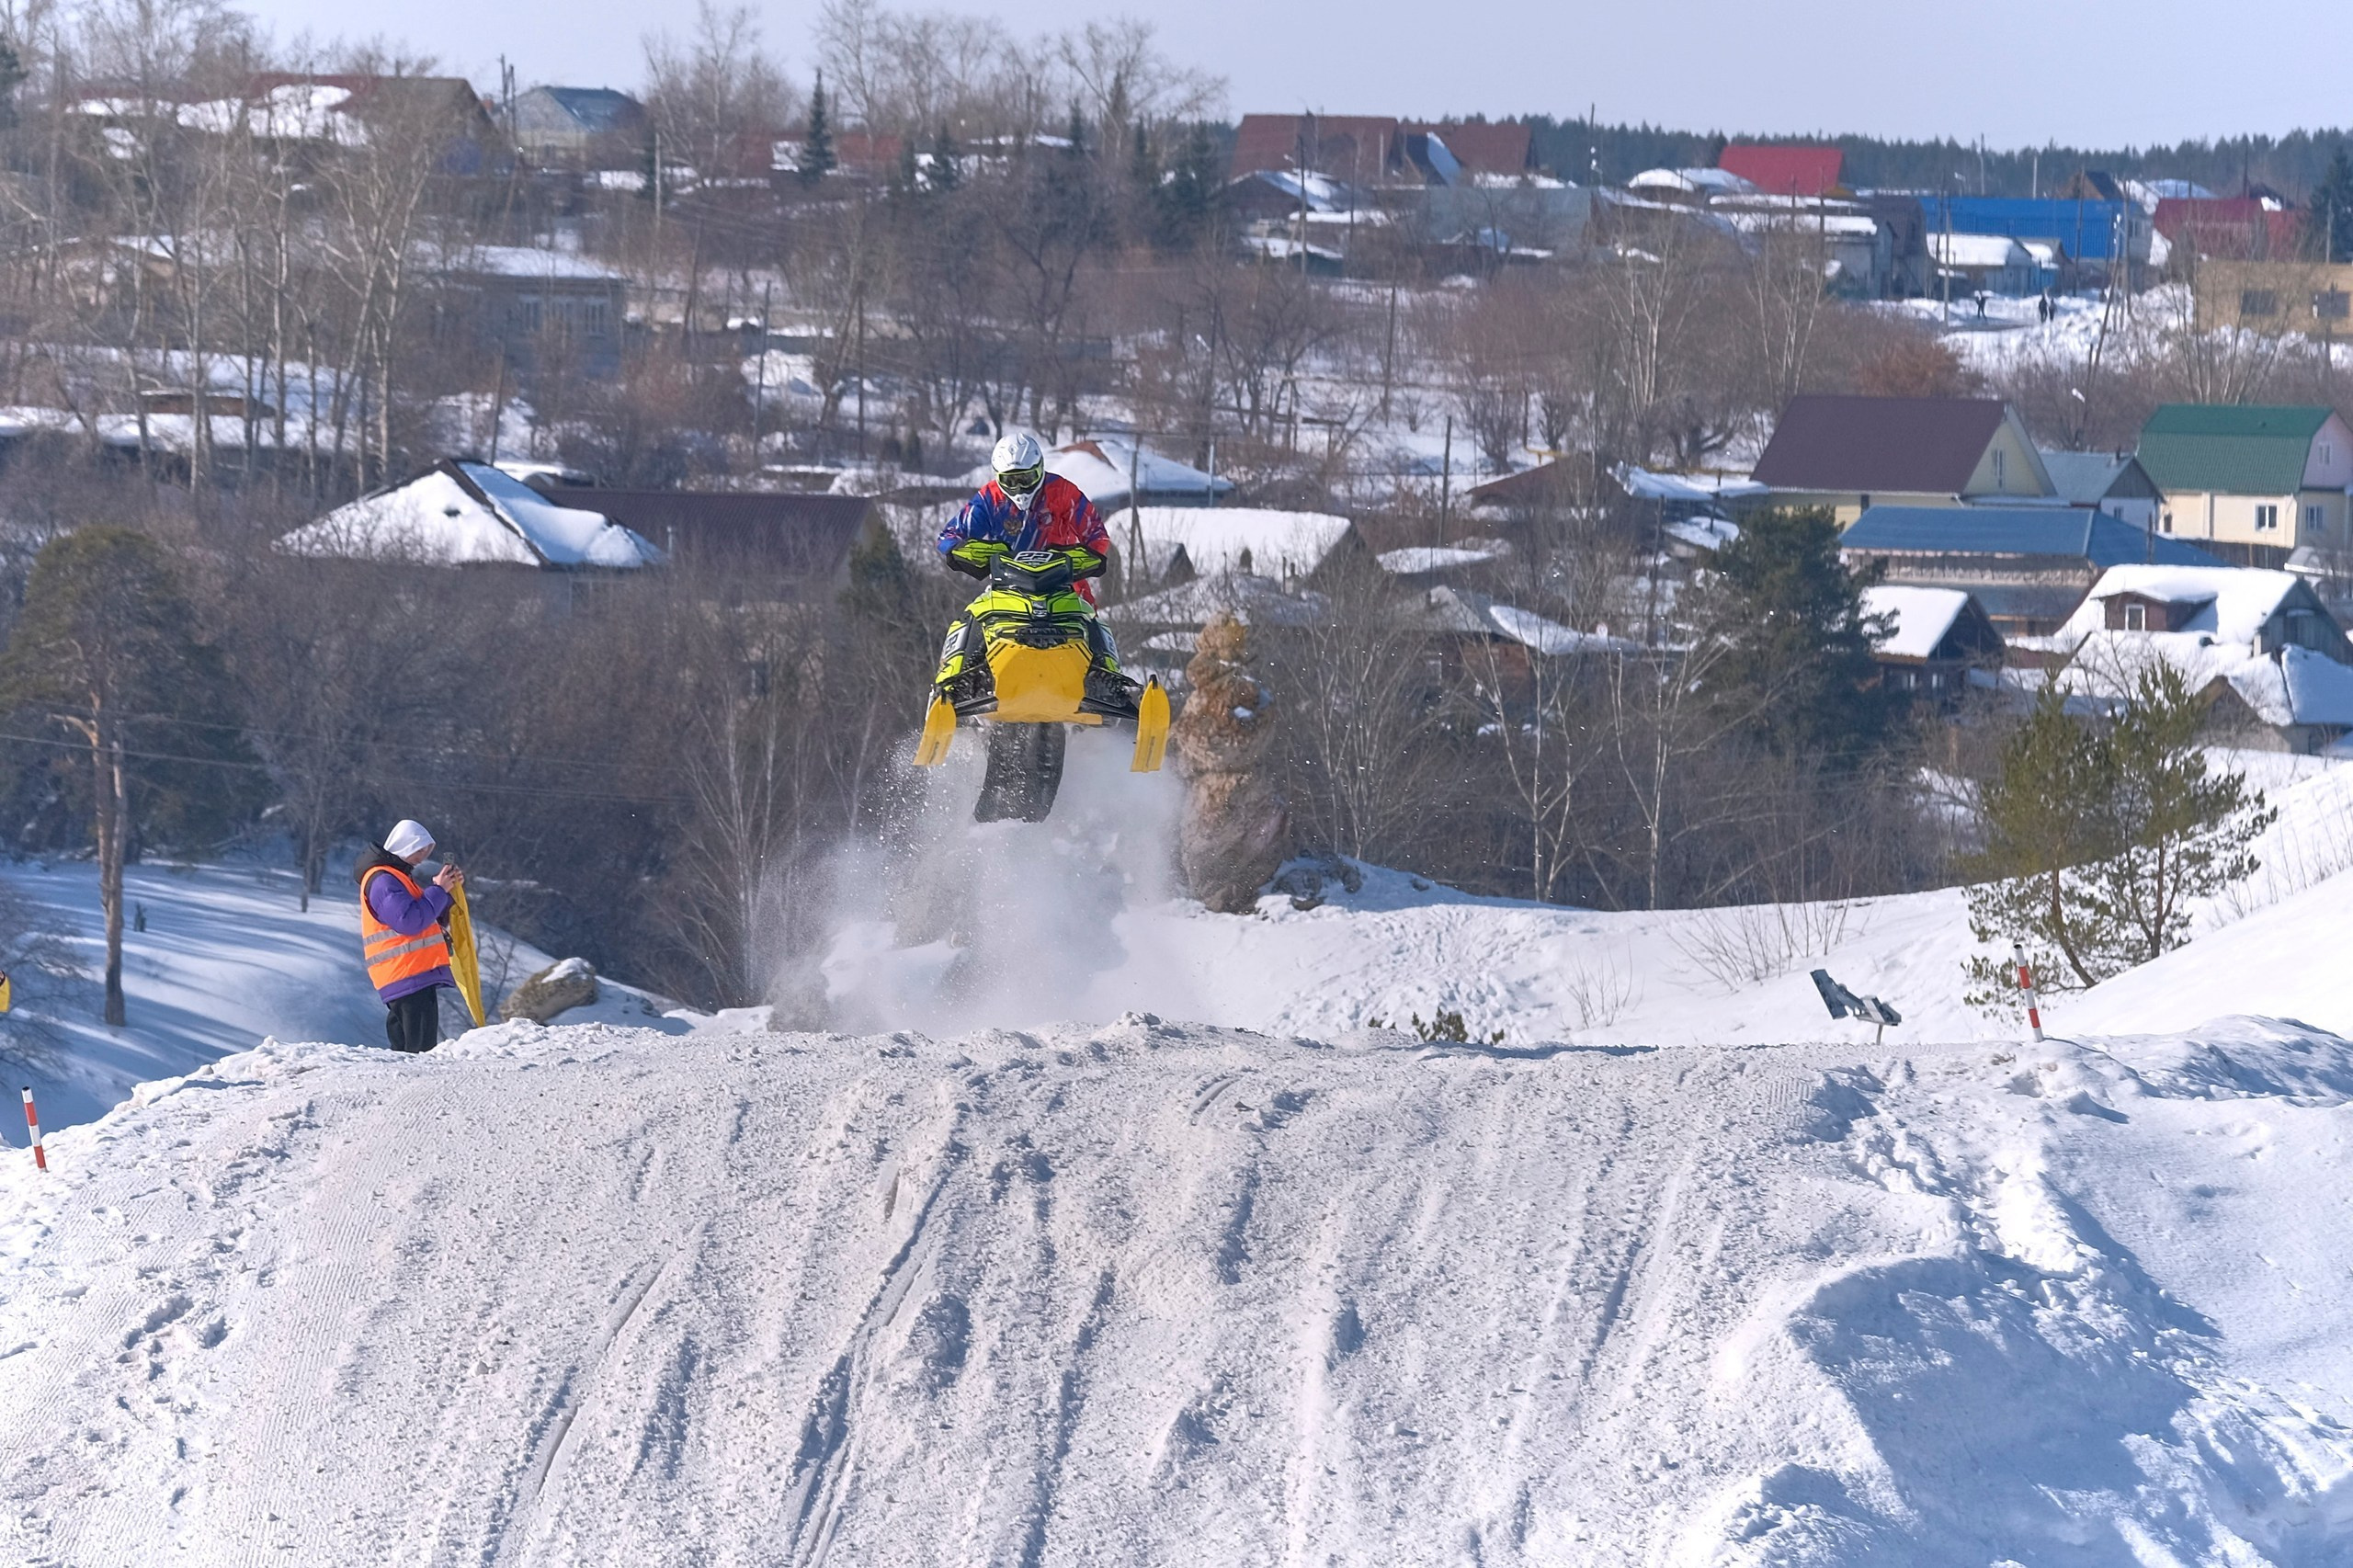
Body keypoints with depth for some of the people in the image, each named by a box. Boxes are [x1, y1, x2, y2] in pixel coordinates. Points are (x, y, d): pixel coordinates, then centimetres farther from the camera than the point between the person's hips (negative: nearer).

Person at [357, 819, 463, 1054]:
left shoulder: (398, 876, 24)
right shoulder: (382, 881, -10)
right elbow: (410, 921, -21)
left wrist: (450, 890, 9)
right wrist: (439, 890, -13)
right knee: (421, 1052, -17)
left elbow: (435, 919, 25)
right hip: (410, 977, -11)